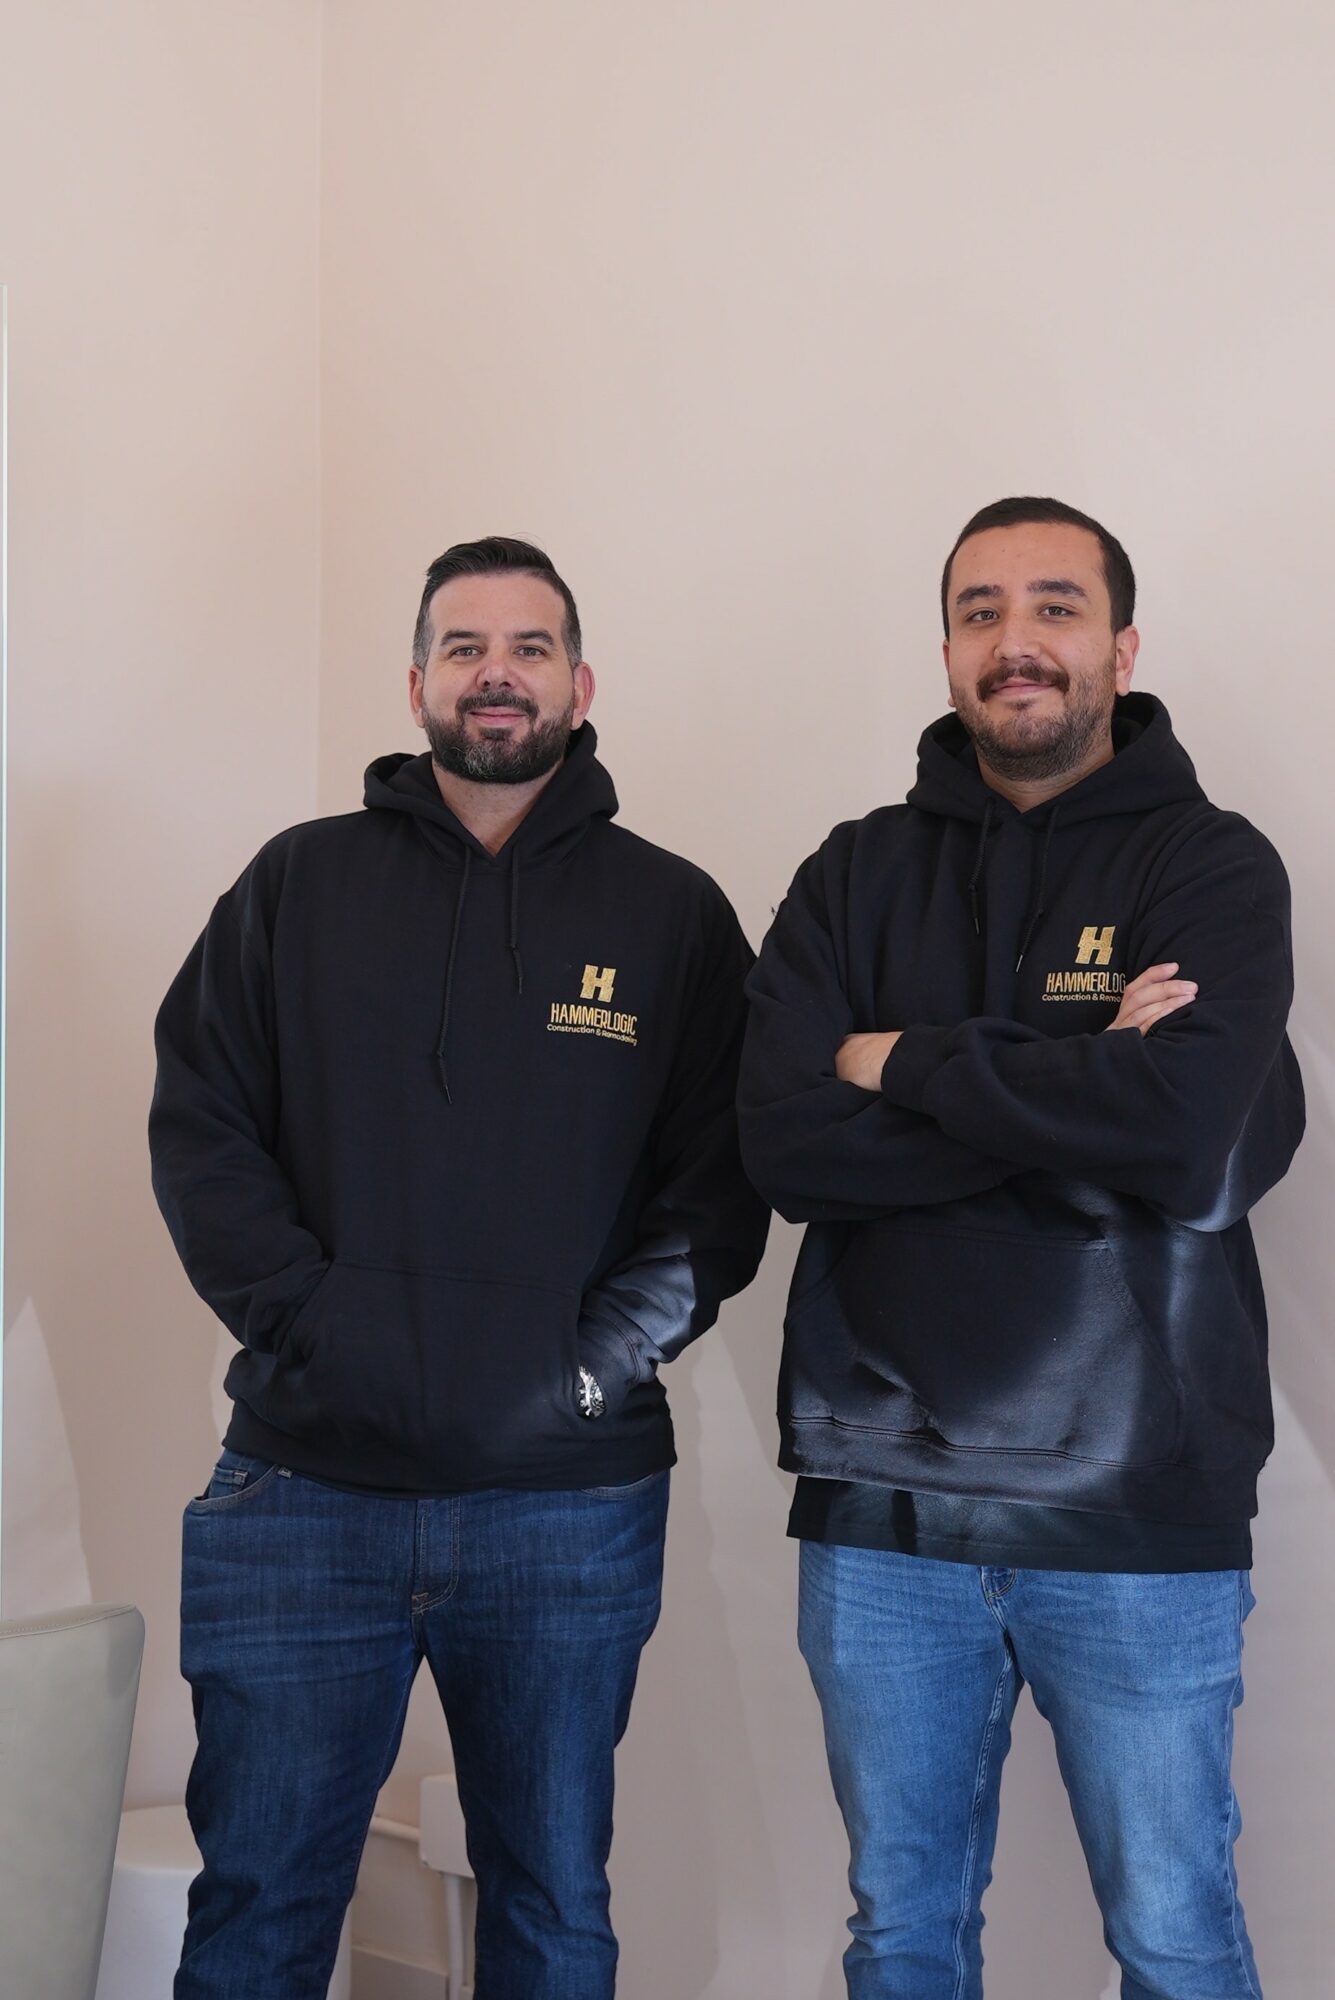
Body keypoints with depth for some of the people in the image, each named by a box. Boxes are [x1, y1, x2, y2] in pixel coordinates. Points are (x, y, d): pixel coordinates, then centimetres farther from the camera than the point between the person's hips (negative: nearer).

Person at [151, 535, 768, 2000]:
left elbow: (722, 1179, 1)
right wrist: (306, 1315, -10)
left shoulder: (673, 915, 7)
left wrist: (605, 1352, -11)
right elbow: (197, 1127, 3)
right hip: (305, 1486, 0)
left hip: (571, 1502, 0)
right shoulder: (301, 882, 8)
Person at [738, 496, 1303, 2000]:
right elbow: (784, 1142, -8)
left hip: (1137, 1513, -2)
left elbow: (1194, 1133, -20)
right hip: (880, 1504, 3)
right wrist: (1070, 1098, -15)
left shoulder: (1211, 866, -2)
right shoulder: (858, 877, 7)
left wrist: (910, 1066, -11)